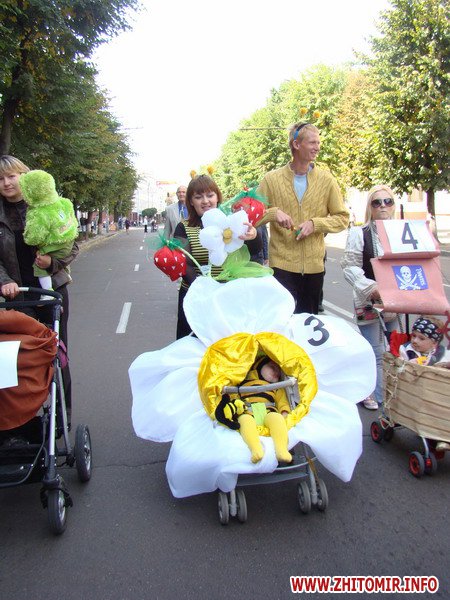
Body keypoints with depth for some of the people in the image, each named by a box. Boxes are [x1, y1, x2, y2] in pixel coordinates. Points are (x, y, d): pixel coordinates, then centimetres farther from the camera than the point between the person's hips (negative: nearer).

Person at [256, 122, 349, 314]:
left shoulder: (326, 180, 4)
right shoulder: (272, 179, 0)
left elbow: (342, 218, 5)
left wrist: (314, 223, -11)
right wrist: (274, 213, -17)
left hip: (314, 264, 2)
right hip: (282, 264, -2)